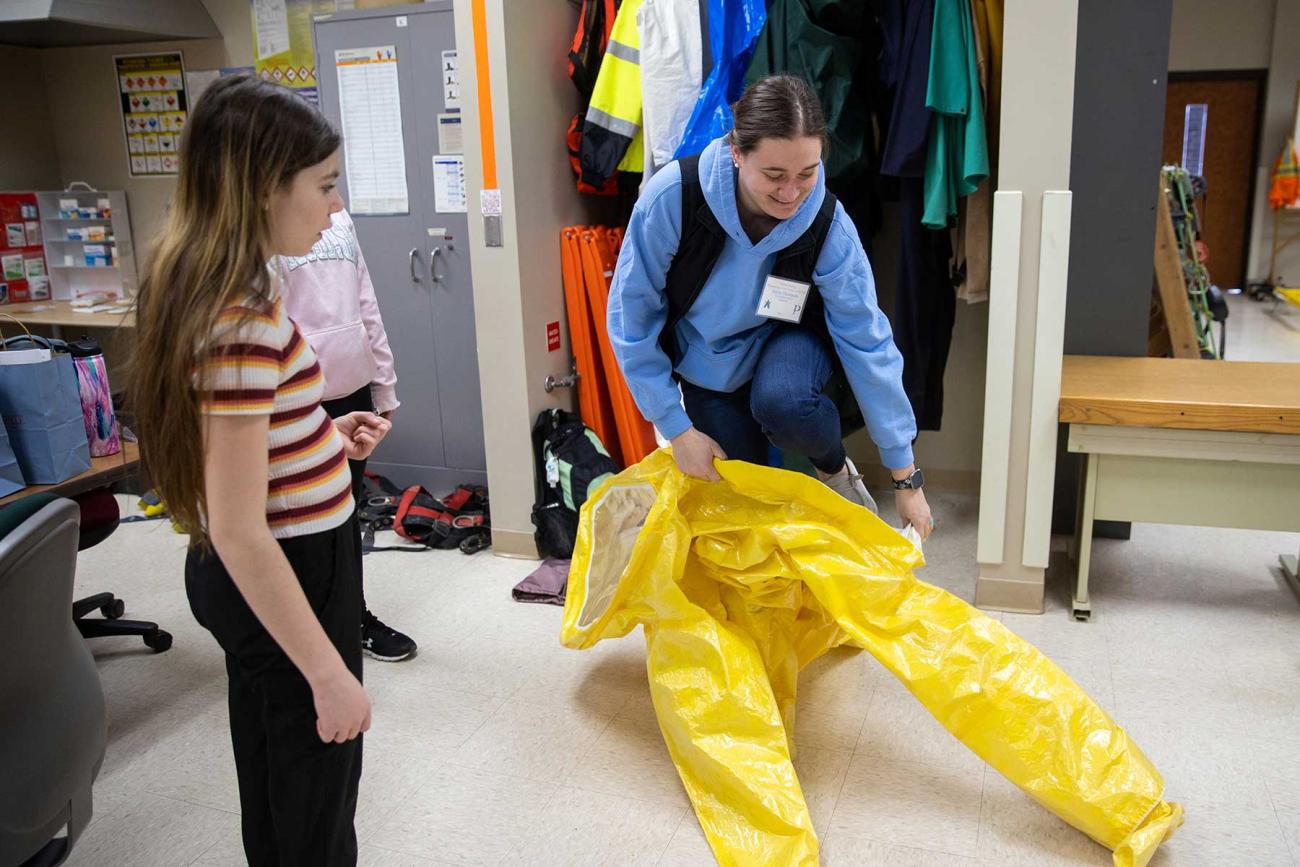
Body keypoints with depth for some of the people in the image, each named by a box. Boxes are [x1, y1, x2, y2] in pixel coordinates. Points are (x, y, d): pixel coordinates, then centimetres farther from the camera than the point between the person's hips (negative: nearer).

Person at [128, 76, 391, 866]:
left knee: (275, 773, 28)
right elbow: (239, 531, -28)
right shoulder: (244, 320, -28)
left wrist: (327, 436, 5)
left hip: (259, 574, 9)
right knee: (316, 796, 13)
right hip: (285, 578, -9)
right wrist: (330, 672, -22)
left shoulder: (202, 285, 1)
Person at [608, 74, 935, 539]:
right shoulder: (672, 197, -32)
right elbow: (632, 316, -20)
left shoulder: (827, 224, -29)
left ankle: (836, 469, -1)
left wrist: (906, 477, -17)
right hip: (707, 358, 1)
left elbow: (867, 343, -22)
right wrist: (677, 429, -19)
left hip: (786, 339, 0)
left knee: (783, 401, -36)